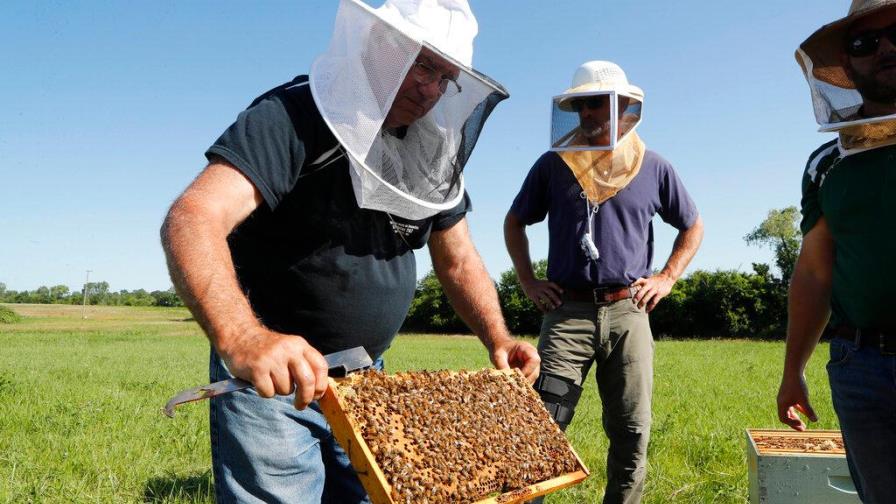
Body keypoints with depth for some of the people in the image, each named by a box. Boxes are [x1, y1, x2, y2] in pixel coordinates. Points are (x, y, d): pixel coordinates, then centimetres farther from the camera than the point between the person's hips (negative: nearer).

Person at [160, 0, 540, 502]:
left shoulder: (433, 154, 4)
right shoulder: (293, 118, -18)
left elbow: (459, 261, 12)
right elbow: (194, 220, -32)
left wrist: (498, 339, -5)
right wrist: (240, 337, -50)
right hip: (270, 376, -6)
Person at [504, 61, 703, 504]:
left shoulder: (653, 168, 8)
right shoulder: (553, 164, 7)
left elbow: (693, 227, 20)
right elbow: (514, 223, 17)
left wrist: (667, 278, 7)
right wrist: (528, 282, 7)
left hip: (627, 313, 1)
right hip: (567, 312, -1)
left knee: (631, 433, 7)